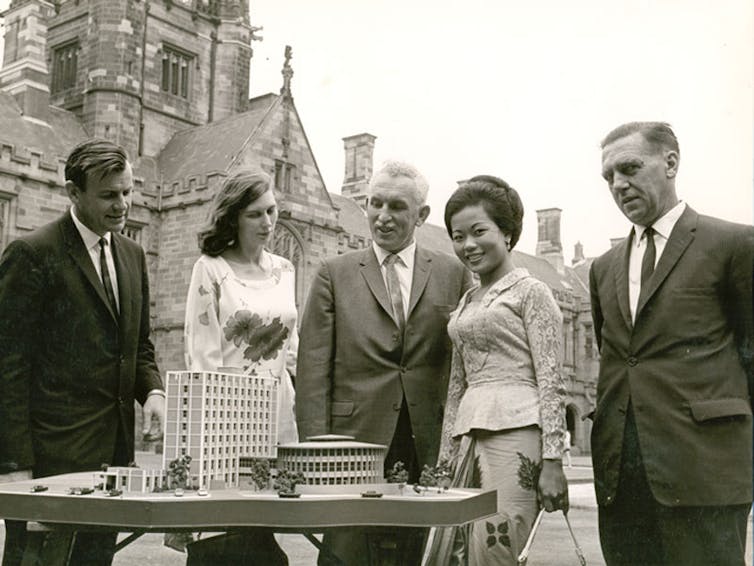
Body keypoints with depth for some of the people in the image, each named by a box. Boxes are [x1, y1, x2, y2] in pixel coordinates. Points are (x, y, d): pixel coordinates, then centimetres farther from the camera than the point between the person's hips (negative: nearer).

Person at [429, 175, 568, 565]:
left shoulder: (530, 291, -1)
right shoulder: (465, 303, 19)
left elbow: (551, 382, -7)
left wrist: (551, 460, -13)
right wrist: (446, 459, 17)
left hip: (515, 432, -7)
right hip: (470, 437, 7)